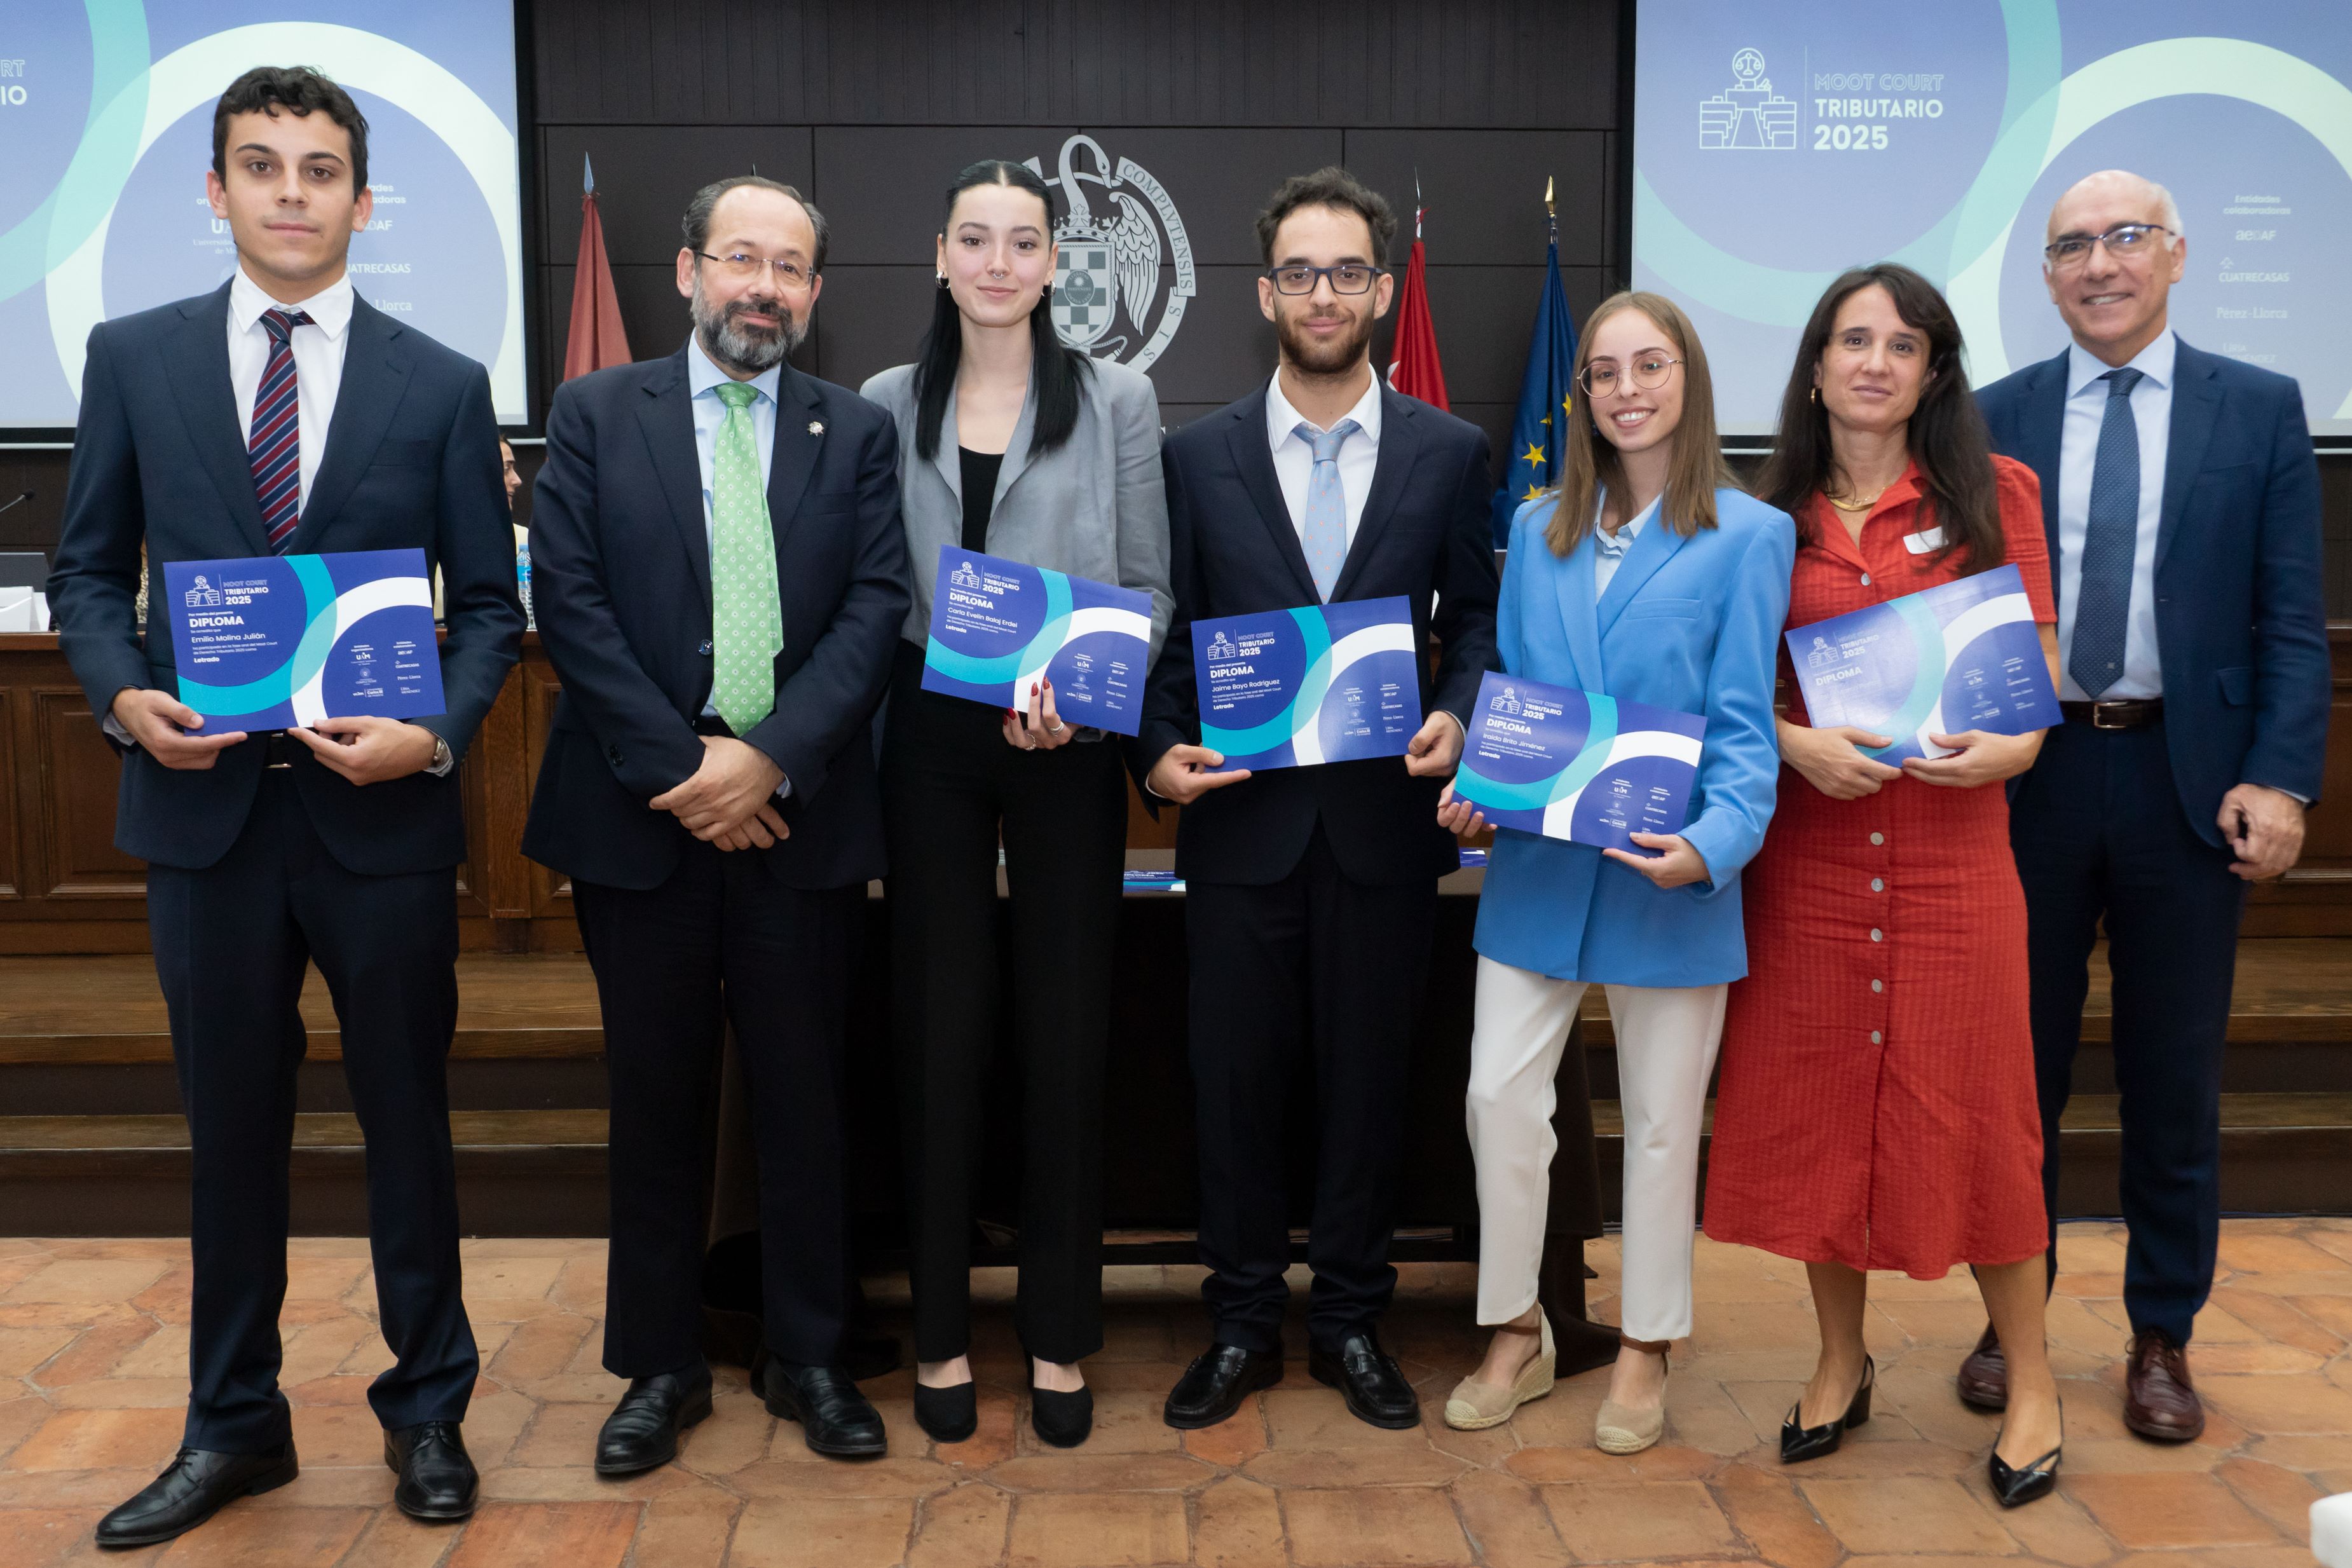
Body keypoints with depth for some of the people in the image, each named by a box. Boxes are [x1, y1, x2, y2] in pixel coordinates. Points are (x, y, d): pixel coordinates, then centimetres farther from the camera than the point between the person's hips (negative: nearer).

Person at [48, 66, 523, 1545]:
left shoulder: (442, 384, 2)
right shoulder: (133, 357, 5)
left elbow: (490, 604, 2)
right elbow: (89, 570, 9)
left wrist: (435, 732, -14)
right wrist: (125, 692, -9)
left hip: (384, 809, -1)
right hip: (207, 802, 1)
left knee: (409, 1119, 10)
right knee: (232, 1128, 13)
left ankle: (428, 1410, 28)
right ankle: (234, 1423, 30)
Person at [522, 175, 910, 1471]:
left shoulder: (857, 432, 8)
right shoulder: (595, 415, 5)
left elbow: (876, 608, -2)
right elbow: (568, 601, -4)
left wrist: (770, 761, -14)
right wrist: (682, 767, -12)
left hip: (798, 817, 1)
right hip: (641, 816, 0)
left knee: (803, 1098, 9)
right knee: (656, 1103, 10)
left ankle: (809, 1358, 25)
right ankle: (659, 1367, 25)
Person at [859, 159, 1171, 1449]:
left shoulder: (1116, 400, 3)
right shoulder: (888, 405, 8)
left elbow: (1149, 585, 1)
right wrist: (853, 743, -8)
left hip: (1068, 747, -1)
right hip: (929, 741, 1)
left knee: (1066, 1029, 4)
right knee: (938, 1027, 5)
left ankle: (1059, 1335, 18)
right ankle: (941, 1330, 19)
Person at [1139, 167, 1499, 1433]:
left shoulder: (1449, 452, 5)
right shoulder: (1198, 455, 5)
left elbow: (1475, 617, 8)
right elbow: (1168, 632, 5)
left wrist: (1456, 714, -11)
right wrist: (1159, 749, -11)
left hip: (1385, 818, 0)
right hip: (1242, 819, 0)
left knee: (1367, 1079, 9)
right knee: (1234, 1080, 7)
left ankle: (1351, 1320, 26)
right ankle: (1243, 1322, 24)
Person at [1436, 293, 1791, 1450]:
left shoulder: (1749, 535, -3)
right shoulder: (1538, 530, 10)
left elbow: (1744, 724, -8)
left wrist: (1715, 839, -24)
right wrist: (1475, 791, -6)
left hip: (1665, 874, -3)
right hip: (1538, 861, 3)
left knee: (1661, 1116, 10)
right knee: (1499, 1094, 2)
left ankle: (1645, 1351, 28)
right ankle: (1516, 1334, 22)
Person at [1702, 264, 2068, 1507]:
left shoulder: (1994, 494, 3)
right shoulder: (1773, 514, 6)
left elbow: (2039, 661, 4)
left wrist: (2011, 743, -16)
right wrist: (1797, 744, -13)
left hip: (1952, 840, -2)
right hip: (1805, 847, 2)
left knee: (1969, 1110, 2)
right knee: (1813, 1103, 8)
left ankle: (2032, 1384, 21)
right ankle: (1841, 1364, 27)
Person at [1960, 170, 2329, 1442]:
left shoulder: (2260, 410, 3)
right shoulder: (1996, 419, 5)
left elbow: (2291, 620, 0)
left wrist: (2280, 779, -10)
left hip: (2187, 780, 0)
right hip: (2030, 776, 1)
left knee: (2174, 1077, 9)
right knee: (2021, 1064, 10)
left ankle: (2163, 1338, 26)